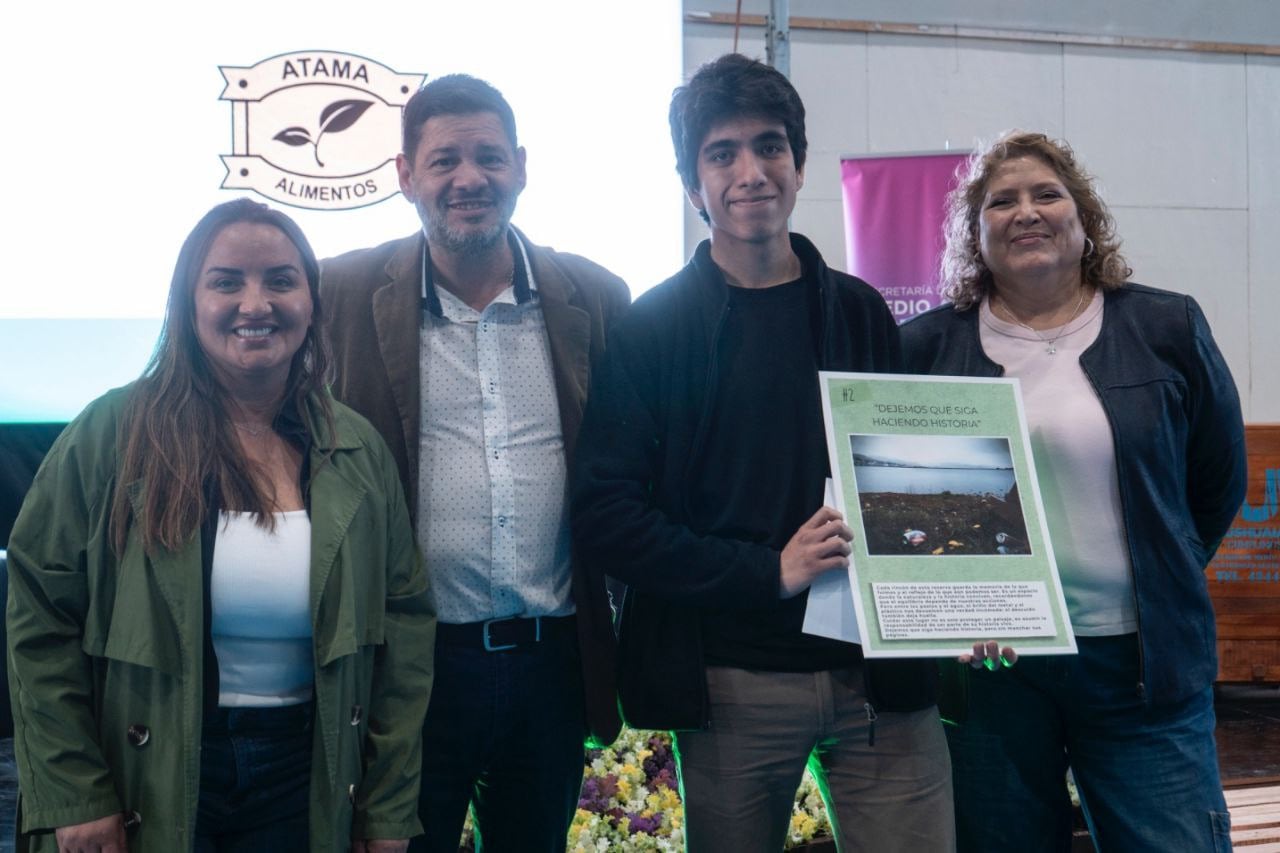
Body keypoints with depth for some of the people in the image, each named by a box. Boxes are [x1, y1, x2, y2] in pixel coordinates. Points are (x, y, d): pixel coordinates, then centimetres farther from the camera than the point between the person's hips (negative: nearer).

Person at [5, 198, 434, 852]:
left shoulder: (359, 451, 1)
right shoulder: (112, 434, -8)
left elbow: (402, 626, 2)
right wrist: (75, 799, -12)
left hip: (306, 781, 3)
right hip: (147, 786, -3)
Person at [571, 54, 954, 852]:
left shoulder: (861, 313, 10)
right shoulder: (653, 329, -1)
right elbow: (607, 516, -7)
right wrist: (769, 572, -16)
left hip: (881, 670, 3)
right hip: (732, 687, -2)